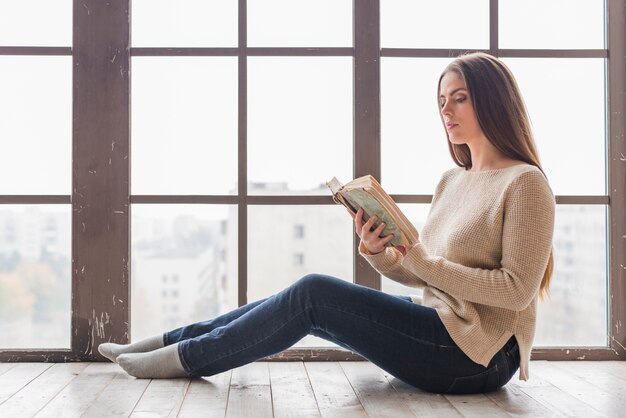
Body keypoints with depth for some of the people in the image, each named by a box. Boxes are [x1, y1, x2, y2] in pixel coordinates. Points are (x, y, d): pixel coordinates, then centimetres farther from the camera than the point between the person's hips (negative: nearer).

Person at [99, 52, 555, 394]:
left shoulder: (524, 182, -10)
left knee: (313, 293, -15)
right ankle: (164, 343, 10)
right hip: (438, 326, 8)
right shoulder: (452, 180, 14)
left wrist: (422, 259, -19)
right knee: (305, 301, -1)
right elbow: (421, 276, 12)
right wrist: (378, 252, -8)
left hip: (477, 355, -7)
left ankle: (188, 357, 1)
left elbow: (517, 289, -17)